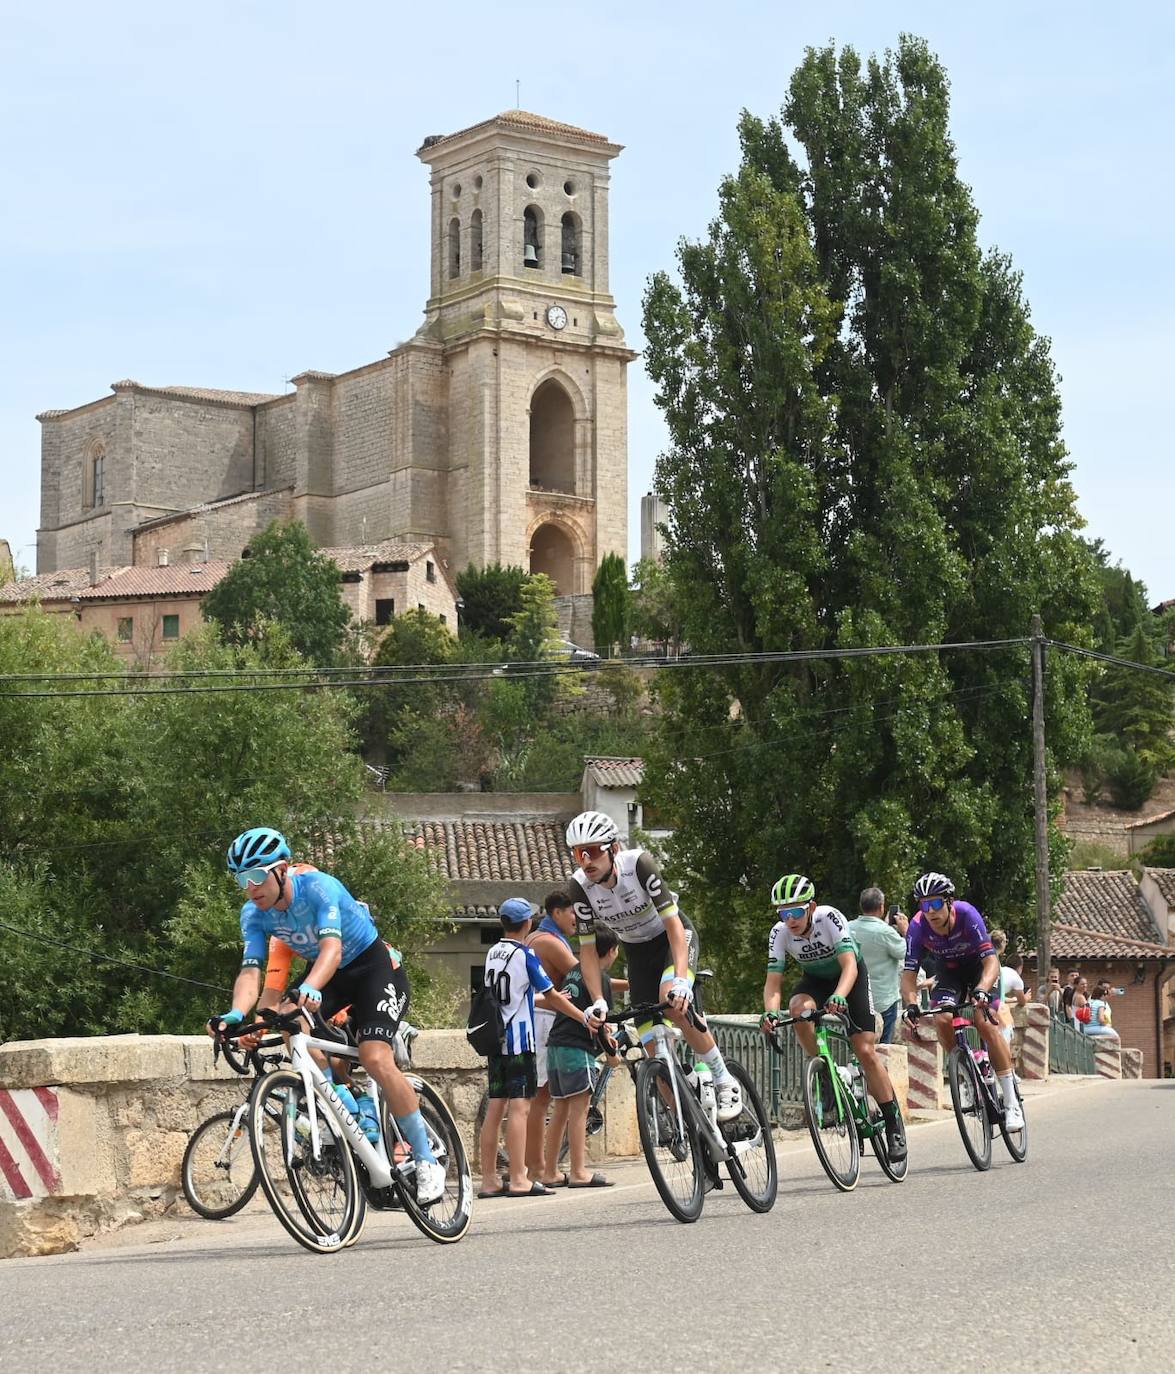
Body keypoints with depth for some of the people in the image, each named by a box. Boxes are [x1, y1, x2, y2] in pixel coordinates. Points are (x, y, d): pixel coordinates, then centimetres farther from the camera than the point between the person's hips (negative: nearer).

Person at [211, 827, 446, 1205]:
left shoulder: (319, 887, -29)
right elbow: (250, 971, -22)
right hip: (326, 976, 6)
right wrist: (236, 1014, -43)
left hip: (373, 968, -6)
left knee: (374, 1058, -24)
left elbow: (331, 948, -42)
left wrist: (309, 988, -62)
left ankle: (426, 1161, -12)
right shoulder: (254, 914, -12)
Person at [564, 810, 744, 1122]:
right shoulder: (580, 886, -21)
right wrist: (598, 1002, -25)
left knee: (673, 1004, -32)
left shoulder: (638, 863, -31)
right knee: (652, 1048, -6)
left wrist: (680, 979, -43)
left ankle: (725, 1082, -16)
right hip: (637, 951, 4)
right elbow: (587, 950, -14)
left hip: (672, 938, -4)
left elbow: (673, 924, -31)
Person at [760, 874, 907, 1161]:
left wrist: (839, 996, -60)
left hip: (850, 976, -3)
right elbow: (773, 980, -26)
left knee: (865, 1051, -13)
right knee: (799, 1008, -33)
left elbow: (849, 964, -40)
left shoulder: (829, 917, -32)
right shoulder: (780, 933, -23)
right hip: (815, 979, 3)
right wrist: (770, 1012, -46)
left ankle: (894, 1123, 2)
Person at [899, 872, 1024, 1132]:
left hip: (979, 967, -3)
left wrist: (981, 990, -55)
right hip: (948, 972, 3)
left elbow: (991, 961, -37)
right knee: (941, 1020, -23)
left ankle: (1011, 1102, -15)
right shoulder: (918, 927, -26)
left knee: (985, 1023, -22)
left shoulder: (967, 915, -33)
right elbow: (909, 973, -24)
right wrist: (911, 1005, -42)